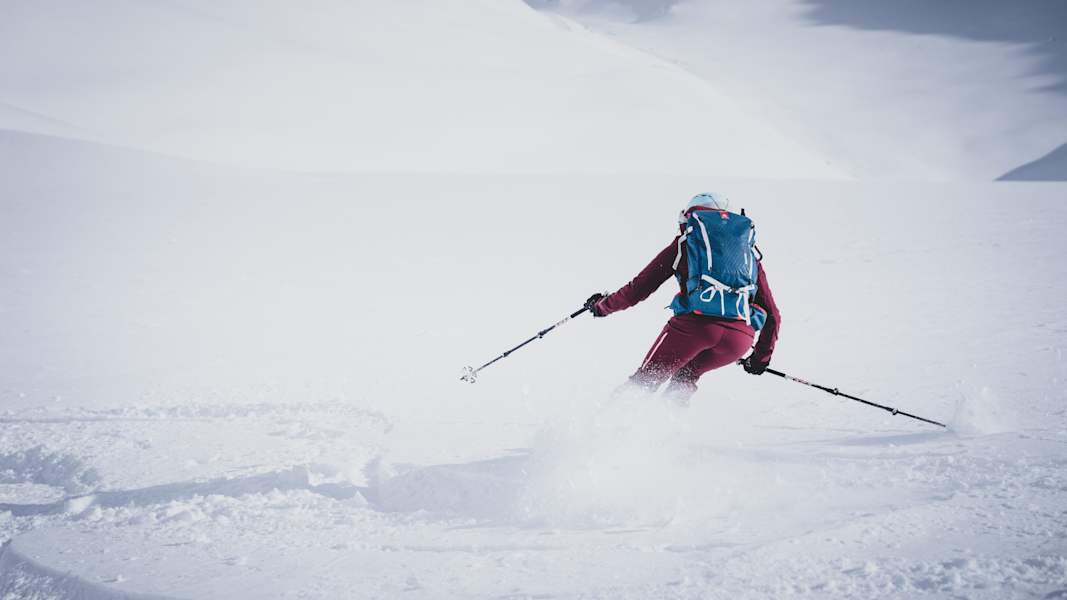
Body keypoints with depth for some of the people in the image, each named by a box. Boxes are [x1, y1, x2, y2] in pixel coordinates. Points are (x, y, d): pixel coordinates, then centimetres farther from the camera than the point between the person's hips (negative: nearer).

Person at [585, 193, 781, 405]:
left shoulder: (684, 242, 20)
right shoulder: (750, 252, 28)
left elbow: (639, 288, 18)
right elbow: (772, 315, 24)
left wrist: (603, 305, 35)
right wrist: (762, 356, 38)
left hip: (694, 323, -3)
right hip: (740, 337, 3)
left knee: (645, 381, 13)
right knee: (686, 376, 29)